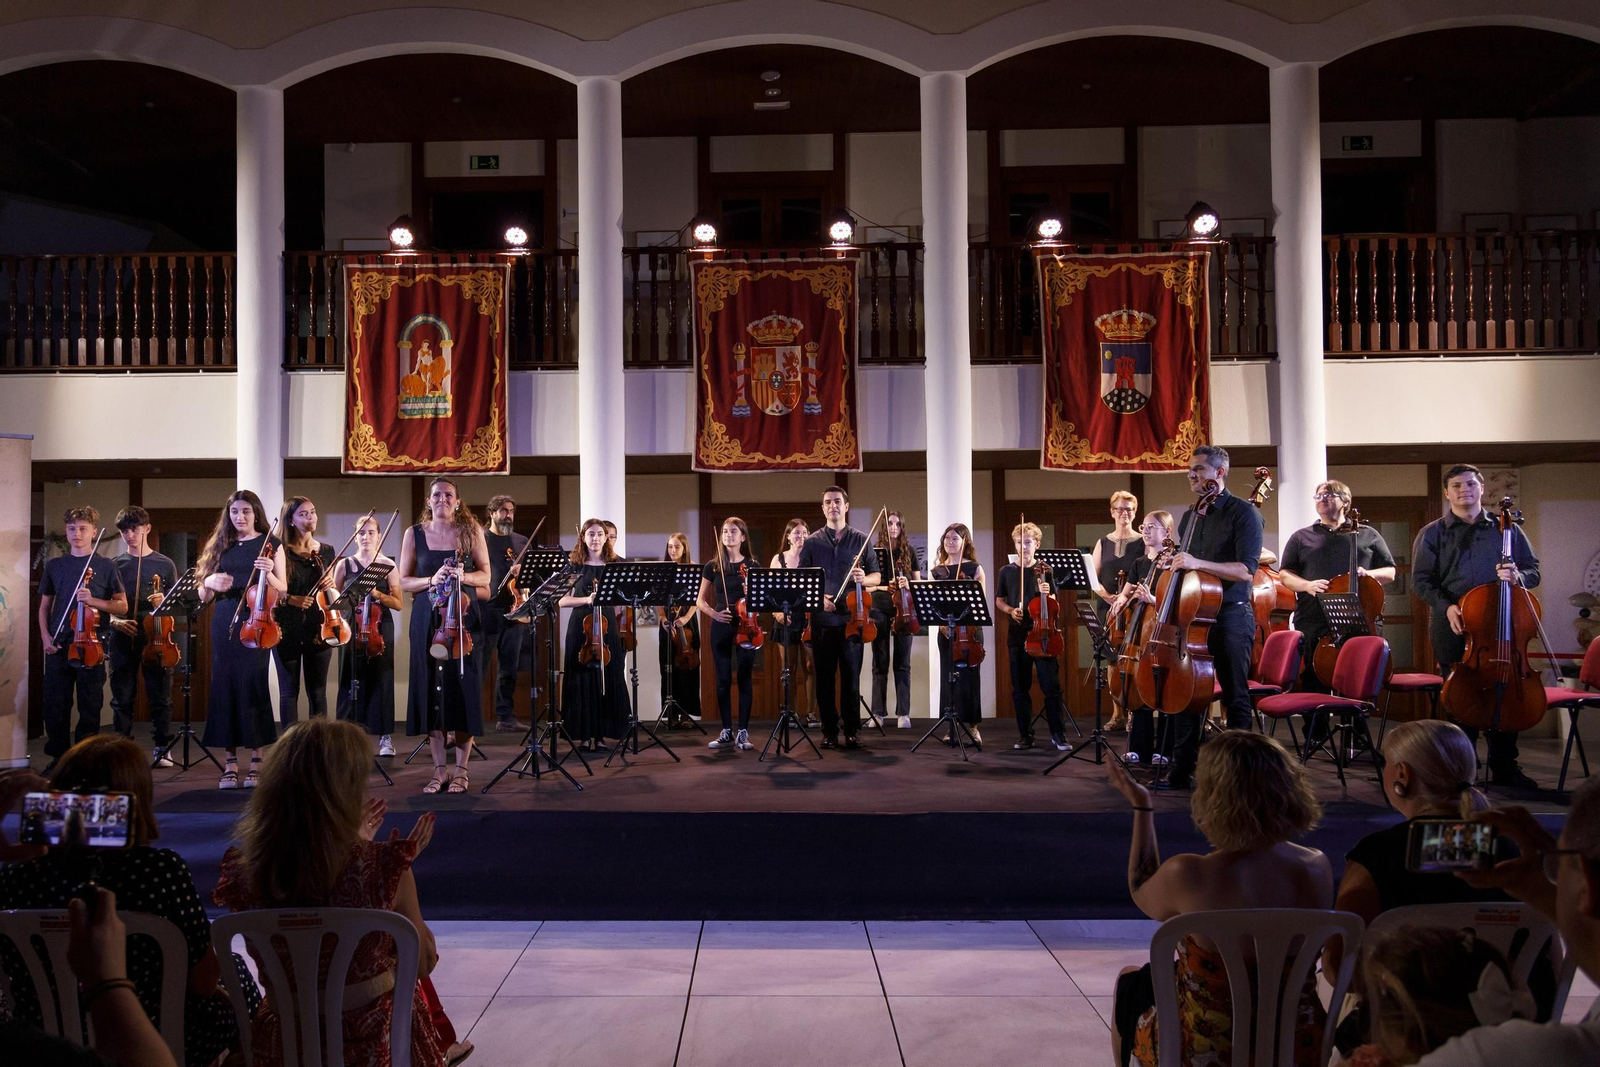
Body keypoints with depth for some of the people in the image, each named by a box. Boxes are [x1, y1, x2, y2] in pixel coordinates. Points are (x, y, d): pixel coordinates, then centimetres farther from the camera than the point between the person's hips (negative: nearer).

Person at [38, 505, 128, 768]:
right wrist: (45, 636, 1)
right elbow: (45, 606, 15)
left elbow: (122, 607, 2)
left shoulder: (106, 566, 3)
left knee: (90, 706, 2)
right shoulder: (54, 566, 11)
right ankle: (58, 757, 16)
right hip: (58, 646, 2)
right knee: (55, 704, 3)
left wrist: (93, 601, -14)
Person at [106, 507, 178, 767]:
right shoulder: (115, 565, 10)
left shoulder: (165, 565, 6)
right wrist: (114, 620, -7)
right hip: (123, 639, 1)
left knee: (160, 696, 0)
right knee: (122, 698, 4)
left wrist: (164, 603, -13)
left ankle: (162, 749, 8)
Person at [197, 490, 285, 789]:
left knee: (252, 685, -8)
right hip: (224, 624, 3)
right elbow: (204, 596, 14)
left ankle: (256, 760, -1)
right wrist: (209, 582, -8)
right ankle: (230, 762, 8)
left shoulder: (269, 544, 6)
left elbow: (283, 589, 2)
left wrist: (268, 573, -16)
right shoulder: (220, 546, 14)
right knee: (225, 685, 1)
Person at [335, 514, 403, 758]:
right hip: (351, 627, 1)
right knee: (351, 680, -1)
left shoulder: (388, 565, 4)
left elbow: (399, 604, 1)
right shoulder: (344, 564, 8)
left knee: (381, 680, -3)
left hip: (380, 628, -1)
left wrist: (378, 594, -15)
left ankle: (386, 737, 2)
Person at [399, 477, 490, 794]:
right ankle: (439, 769, 9)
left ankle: (461, 770, 6)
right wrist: (431, 580, -12)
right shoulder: (414, 534, 6)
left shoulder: (471, 531, 5)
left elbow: (485, 575, 6)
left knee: (464, 689, -2)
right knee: (432, 689, 1)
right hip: (427, 620, 1)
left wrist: (464, 576, -14)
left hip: (462, 617, -1)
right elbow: (403, 581, 5)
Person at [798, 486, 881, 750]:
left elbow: (876, 576, 9)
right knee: (825, 677, 4)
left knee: (851, 676, 2)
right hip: (822, 619, 0)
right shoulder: (812, 542, 7)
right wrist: (818, 597, -13)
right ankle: (829, 730, 12)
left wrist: (864, 579, -13)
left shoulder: (860, 539, 8)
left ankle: (851, 730, 10)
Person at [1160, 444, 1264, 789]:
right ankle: (1183, 770, 16)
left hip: (1230, 616, -7)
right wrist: (1174, 564, 7)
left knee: (1235, 696, 1)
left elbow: (1246, 570, -17)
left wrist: (1198, 563, -25)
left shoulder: (1243, 512, -7)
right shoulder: (1190, 517, 15)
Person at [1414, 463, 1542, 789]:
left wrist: (1517, 576, -12)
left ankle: (1505, 769, 15)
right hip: (1453, 628, -1)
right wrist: (1446, 607, -15)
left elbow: (1533, 571, 12)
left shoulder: (1506, 530, 12)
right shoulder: (1432, 534, 7)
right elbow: (1422, 580, 1)